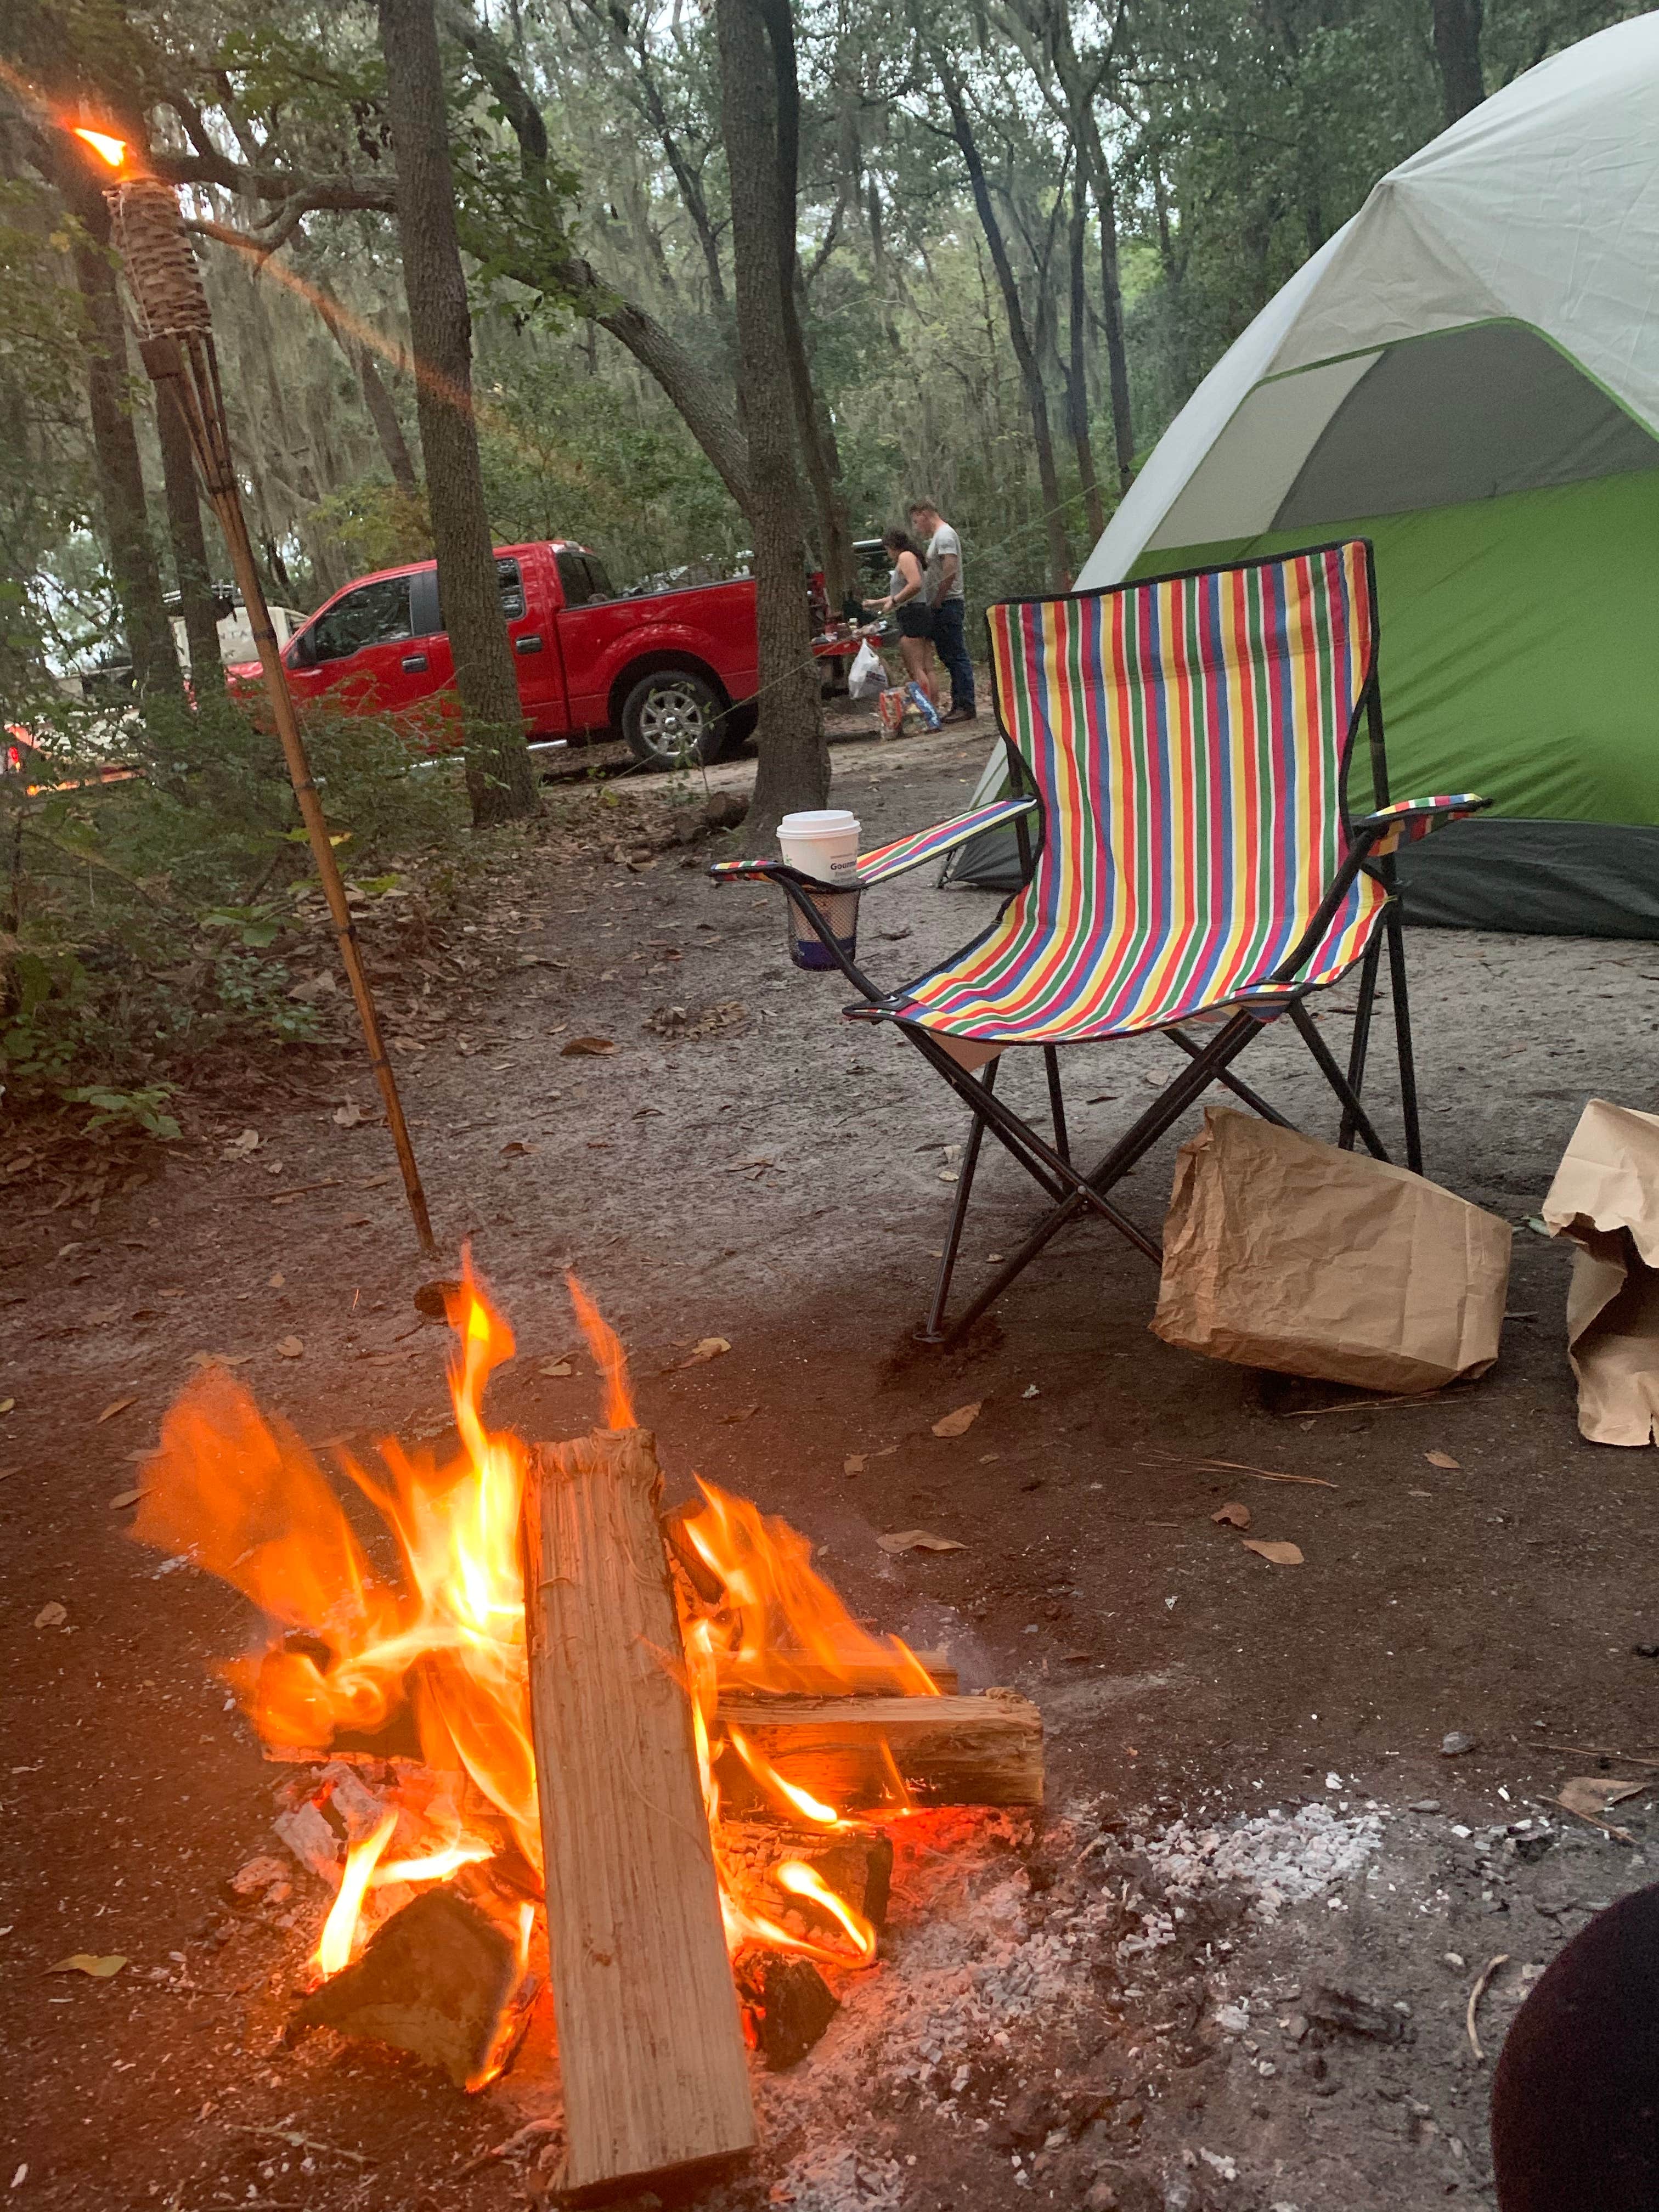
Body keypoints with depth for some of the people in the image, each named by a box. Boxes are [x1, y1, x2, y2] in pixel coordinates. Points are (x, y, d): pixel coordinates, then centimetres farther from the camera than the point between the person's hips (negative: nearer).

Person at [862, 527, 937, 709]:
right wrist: (877, 603, 40)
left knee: (916, 669, -15)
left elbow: (916, 585, -20)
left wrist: (893, 602, -12)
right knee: (927, 669, 5)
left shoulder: (905, 557, -4)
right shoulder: (910, 558, 26)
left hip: (912, 614, -10)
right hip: (924, 614, 10)